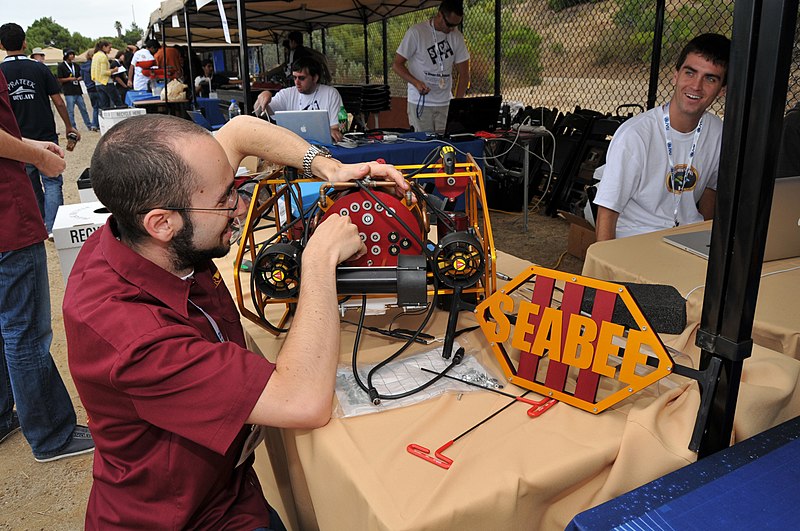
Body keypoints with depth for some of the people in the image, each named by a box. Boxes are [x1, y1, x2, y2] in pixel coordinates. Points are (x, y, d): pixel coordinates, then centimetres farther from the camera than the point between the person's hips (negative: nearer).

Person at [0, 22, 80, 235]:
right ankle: (53, 228, -6)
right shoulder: (39, 69, -6)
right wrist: (69, 127, 8)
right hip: (45, 137, -2)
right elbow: (58, 101, -5)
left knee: (30, 187, 15)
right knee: (52, 182, 2)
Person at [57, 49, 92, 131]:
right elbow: (59, 80, -3)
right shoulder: (61, 66, 0)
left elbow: (81, 76, 24)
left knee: (83, 109, 7)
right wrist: (69, 79, -14)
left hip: (78, 91, 5)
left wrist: (79, 78, 1)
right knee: (70, 111, -4)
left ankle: (89, 126, 13)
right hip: (69, 92, -5)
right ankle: (73, 127, -1)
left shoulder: (76, 66, 17)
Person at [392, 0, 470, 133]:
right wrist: (416, 82, -22)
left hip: (445, 103, 4)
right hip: (420, 102, -4)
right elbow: (397, 64, -5)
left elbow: (464, 73, 8)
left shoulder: (457, 37, 6)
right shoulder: (416, 32, -7)